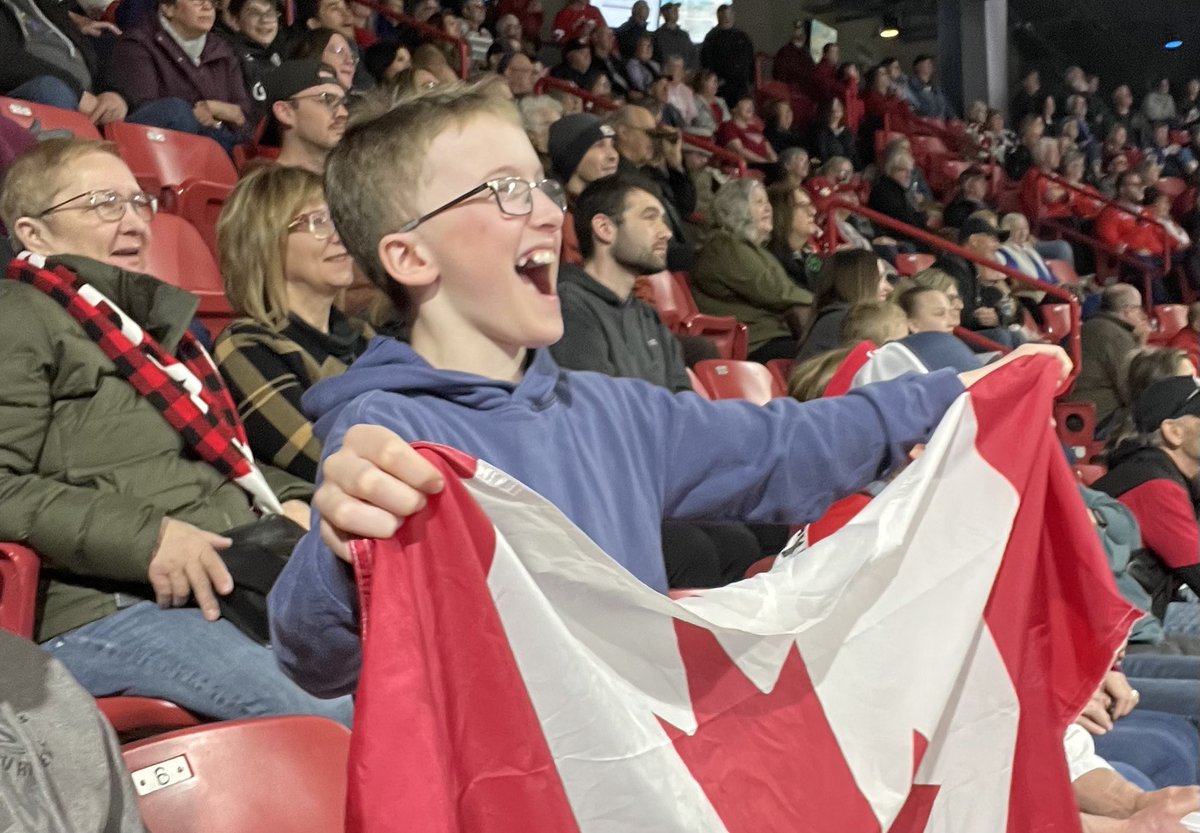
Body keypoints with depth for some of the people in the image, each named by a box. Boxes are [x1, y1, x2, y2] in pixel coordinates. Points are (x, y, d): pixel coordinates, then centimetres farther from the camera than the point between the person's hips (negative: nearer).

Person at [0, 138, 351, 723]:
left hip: (244, 569, 9)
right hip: (109, 605, -9)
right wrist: (144, 536, -21)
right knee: (343, 712, -27)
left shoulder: (150, 315, 26)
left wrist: (286, 499, 13)